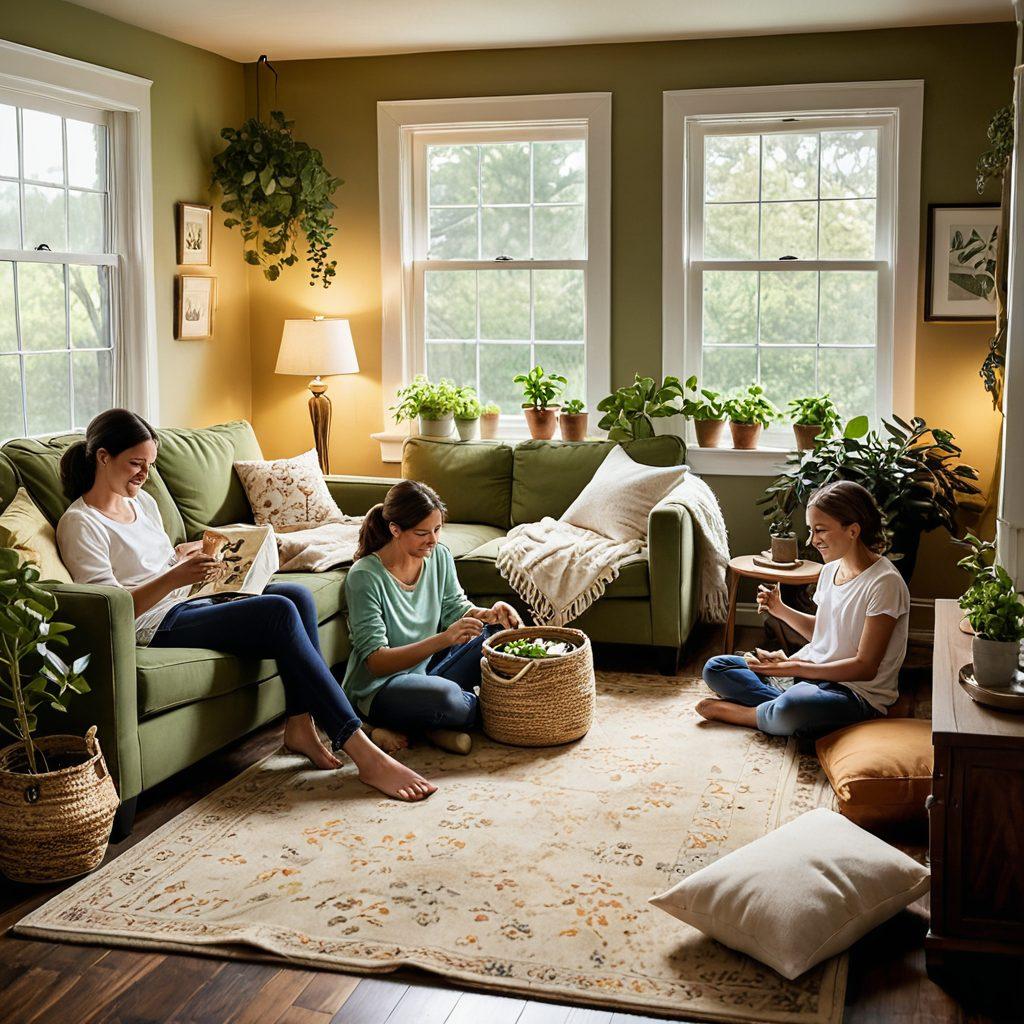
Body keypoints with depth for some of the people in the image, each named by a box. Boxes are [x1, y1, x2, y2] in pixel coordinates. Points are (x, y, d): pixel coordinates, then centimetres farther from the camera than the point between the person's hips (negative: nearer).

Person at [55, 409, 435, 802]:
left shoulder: (142, 501, 16)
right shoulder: (80, 525, -10)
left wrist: (184, 554, 4)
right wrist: (174, 578, -30)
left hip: (187, 606, 9)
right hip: (158, 627, -9)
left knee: (298, 595, -13)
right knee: (279, 612, -26)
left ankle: (300, 726, -12)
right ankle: (365, 755, -30)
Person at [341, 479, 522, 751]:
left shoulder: (439, 556, -2)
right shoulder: (365, 576, -22)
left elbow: (456, 609, 8)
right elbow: (376, 662, -25)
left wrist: (489, 614, -16)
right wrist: (443, 639, -37)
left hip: (429, 669, 8)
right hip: (379, 686, -8)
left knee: (502, 630, -3)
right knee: (446, 697, -37)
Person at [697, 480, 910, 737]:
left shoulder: (884, 583, -18)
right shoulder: (831, 570, 8)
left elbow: (865, 667, -18)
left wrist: (793, 667, -21)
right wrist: (781, 610, 3)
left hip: (857, 692, -9)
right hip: (811, 673, 9)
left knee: (791, 709, -40)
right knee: (715, 668, 1)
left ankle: (736, 712, -10)